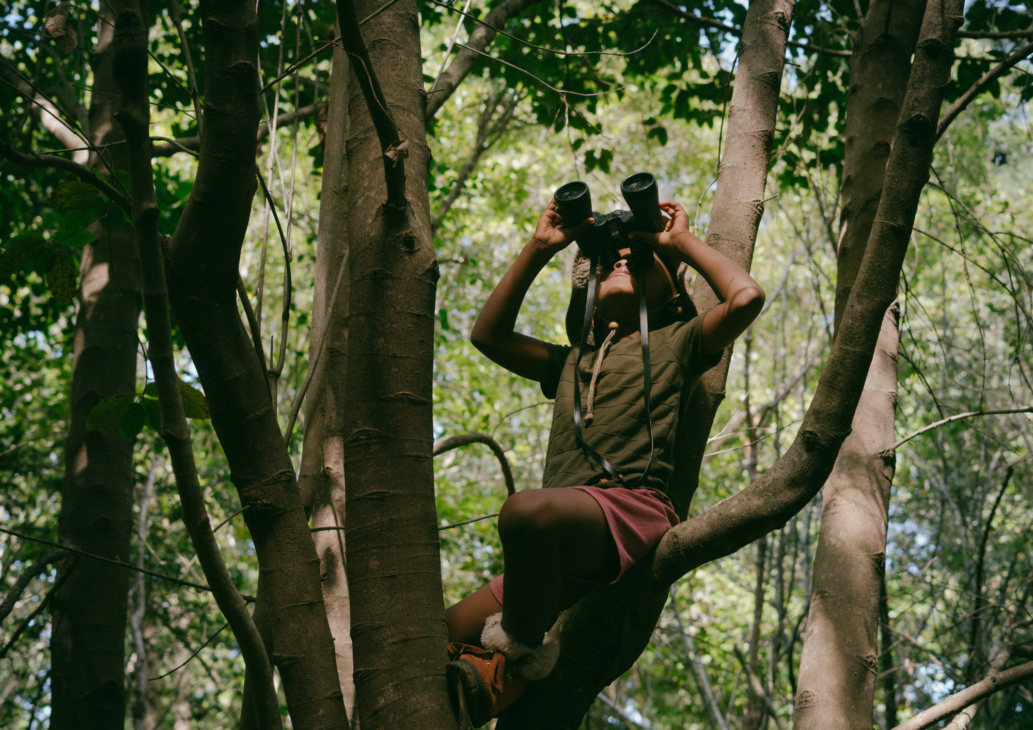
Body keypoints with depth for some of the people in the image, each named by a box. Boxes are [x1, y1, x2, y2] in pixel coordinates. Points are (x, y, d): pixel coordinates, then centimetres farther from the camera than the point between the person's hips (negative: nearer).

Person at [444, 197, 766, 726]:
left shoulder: (676, 343, 19)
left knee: (527, 509, -38)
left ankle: (519, 660, -20)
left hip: (634, 509, -6)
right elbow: (489, 334, 34)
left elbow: (745, 297, 2)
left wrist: (682, 242, 16)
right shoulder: (573, 362, 35)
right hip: (569, 555, 6)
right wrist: (539, 250, 31)